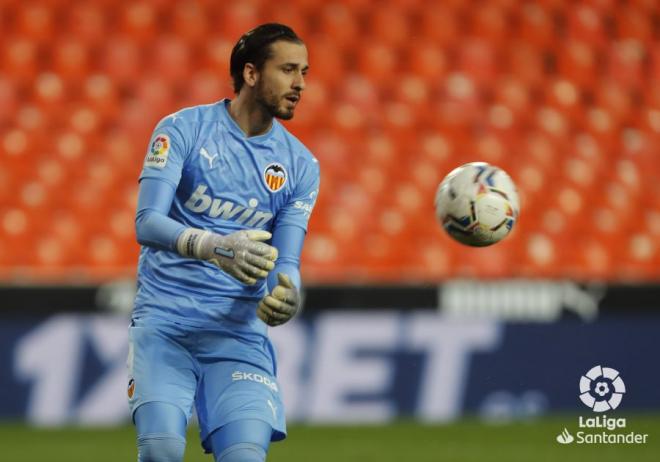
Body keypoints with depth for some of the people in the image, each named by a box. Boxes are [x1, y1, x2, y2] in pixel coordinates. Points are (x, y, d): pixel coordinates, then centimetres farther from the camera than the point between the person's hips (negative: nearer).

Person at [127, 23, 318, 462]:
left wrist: (285, 292, -23)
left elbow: (285, 260, 3)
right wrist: (216, 248, -32)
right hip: (164, 322, -3)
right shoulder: (184, 129, -3)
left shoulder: (301, 165, 8)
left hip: (239, 330, 3)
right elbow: (147, 223, -13)